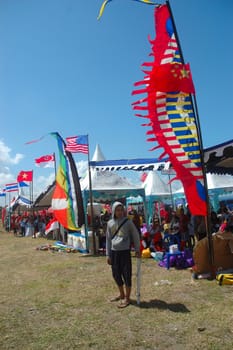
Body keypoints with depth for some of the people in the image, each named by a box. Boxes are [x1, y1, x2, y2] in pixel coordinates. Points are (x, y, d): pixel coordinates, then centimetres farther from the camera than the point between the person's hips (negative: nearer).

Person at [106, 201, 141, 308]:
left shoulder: (128, 222, -3)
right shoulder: (110, 223, 6)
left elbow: (135, 235, 2)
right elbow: (108, 239, 10)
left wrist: (137, 249, -1)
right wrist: (108, 254, 9)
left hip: (125, 251, -4)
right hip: (114, 252, 4)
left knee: (127, 275, 1)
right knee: (116, 274, 13)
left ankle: (127, 298, 14)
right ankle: (122, 294, 33)